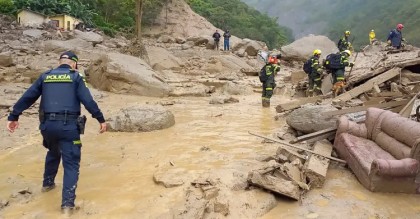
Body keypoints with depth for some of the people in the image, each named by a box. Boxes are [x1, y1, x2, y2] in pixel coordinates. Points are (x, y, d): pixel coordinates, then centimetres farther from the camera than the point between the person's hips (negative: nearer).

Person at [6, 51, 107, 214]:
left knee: (53, 153, 32)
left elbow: (27, 98, 10)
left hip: (47, 124, 4)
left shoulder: (45, 76, 12)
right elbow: (88, 101, -7)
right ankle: (68, 203, -7)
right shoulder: (75, 77, 2)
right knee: (71, 163, 1)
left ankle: (47, 183, 46)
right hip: (69, 125, -4)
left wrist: (13, 117, 16)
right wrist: (101, 119, -3)